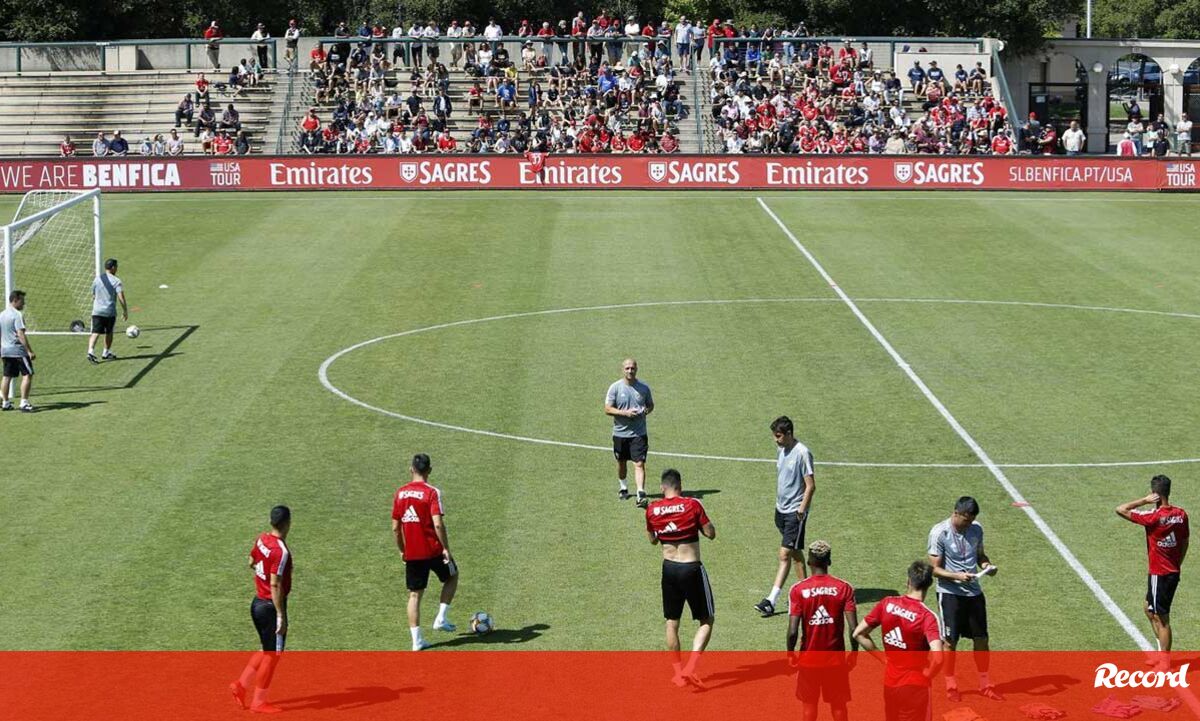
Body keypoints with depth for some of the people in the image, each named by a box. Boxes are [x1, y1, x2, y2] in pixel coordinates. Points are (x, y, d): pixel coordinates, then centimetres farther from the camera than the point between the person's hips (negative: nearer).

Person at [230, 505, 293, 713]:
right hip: (271, 606, -8)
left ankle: (241, 685, 19)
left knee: (267, 650, 22)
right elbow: (275, 585, -25)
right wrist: (281, 616, -21)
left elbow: (252, 562, 20)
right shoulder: (281, 551, -23)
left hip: (257, 602, 8)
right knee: (272, 654, 5)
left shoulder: (262, 539, 1)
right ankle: (258, 702, 13)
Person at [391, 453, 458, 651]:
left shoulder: (400, 493, 3)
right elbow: (438, 524, -20)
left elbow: (395, 527, 6)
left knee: (414, 595, 10)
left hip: (411, 553, 4)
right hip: (433, 550, -4)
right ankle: (441, 619, 15)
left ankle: (417, 640, 5)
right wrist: (446, 548, -12)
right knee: (452, 576, 23)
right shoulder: (431, 493, -12)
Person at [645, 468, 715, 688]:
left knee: (672, 622, 16)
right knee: (706, 621, 7)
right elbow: (711, 533, -4)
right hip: (692, 569, -3)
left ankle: (679, 673, 20)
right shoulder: (692, 505, -11)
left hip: (669, 568, 3)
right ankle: (690, 668, -9)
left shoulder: (652, 510, -1)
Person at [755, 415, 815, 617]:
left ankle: (771, 601, -9)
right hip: (782, 509, 9)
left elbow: (811, 486, -16)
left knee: (785, 555, -9)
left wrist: (802, 509, -20)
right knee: (795, 553, 15)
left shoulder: (802, 453, -16)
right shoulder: (782, 450, 9)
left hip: (795, 511, -9)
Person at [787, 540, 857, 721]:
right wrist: (853, 655, 1)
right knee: (838, 704, 13)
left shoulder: (798, 589, -11)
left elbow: (793, 631, -15)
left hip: (808, 658, 0)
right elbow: (854, 629, -13)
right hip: (836, 659, 1)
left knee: (808, 703, 14)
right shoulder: (844, 588, -8)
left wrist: (790, 654, 1)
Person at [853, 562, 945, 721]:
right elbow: (937, 658, -31)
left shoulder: (887, 604, -5)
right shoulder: (926, 616, -20)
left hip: (889, 682, 5)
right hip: (915, 686, -5)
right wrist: (926, 675, -11)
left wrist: (882, 657, 7)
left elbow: (858, 634, 2)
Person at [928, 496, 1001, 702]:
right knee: (950, 641, 3)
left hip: (974, 592, 5)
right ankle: (950, 685, 18)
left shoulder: (976, 529, 1)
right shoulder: (939, 533, -14)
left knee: (981, 638, 8)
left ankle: (985, 684, 21)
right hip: (950, 593, -5)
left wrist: (986, 564, -6)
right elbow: (935, 569, -13)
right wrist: (957, 576, -27)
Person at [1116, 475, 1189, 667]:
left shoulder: (1154, 517, -22)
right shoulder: (1181, 514, -1)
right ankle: (1162, 652, 30)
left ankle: (1165, 663, 9)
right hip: (1173, 572, 8)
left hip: (1160, 575, -8)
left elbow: (1121, 510, -19)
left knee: (1161, 618, 1)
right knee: (1150, 610, 23)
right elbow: (1185, 542, 10)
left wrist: (1144, 500, -14)